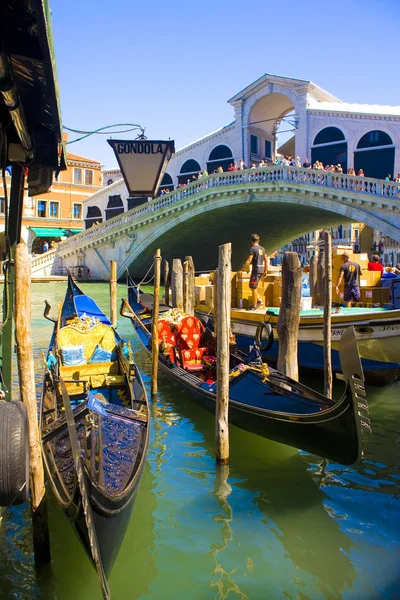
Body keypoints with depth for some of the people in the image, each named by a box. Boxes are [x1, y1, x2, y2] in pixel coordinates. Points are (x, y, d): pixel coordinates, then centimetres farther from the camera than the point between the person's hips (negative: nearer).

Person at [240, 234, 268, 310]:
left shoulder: (252, 249, -11)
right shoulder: (262, 249, 12)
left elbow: (249, 260, -16)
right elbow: (266, 260, 16)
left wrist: (243, 268, -7)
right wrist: (265, 270, 23)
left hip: (256, 270, -8)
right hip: (261, 270, 8)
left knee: (253, 288, -1)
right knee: (252, 286, 18)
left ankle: (254, 306, 3)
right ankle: (259, 300, 12)